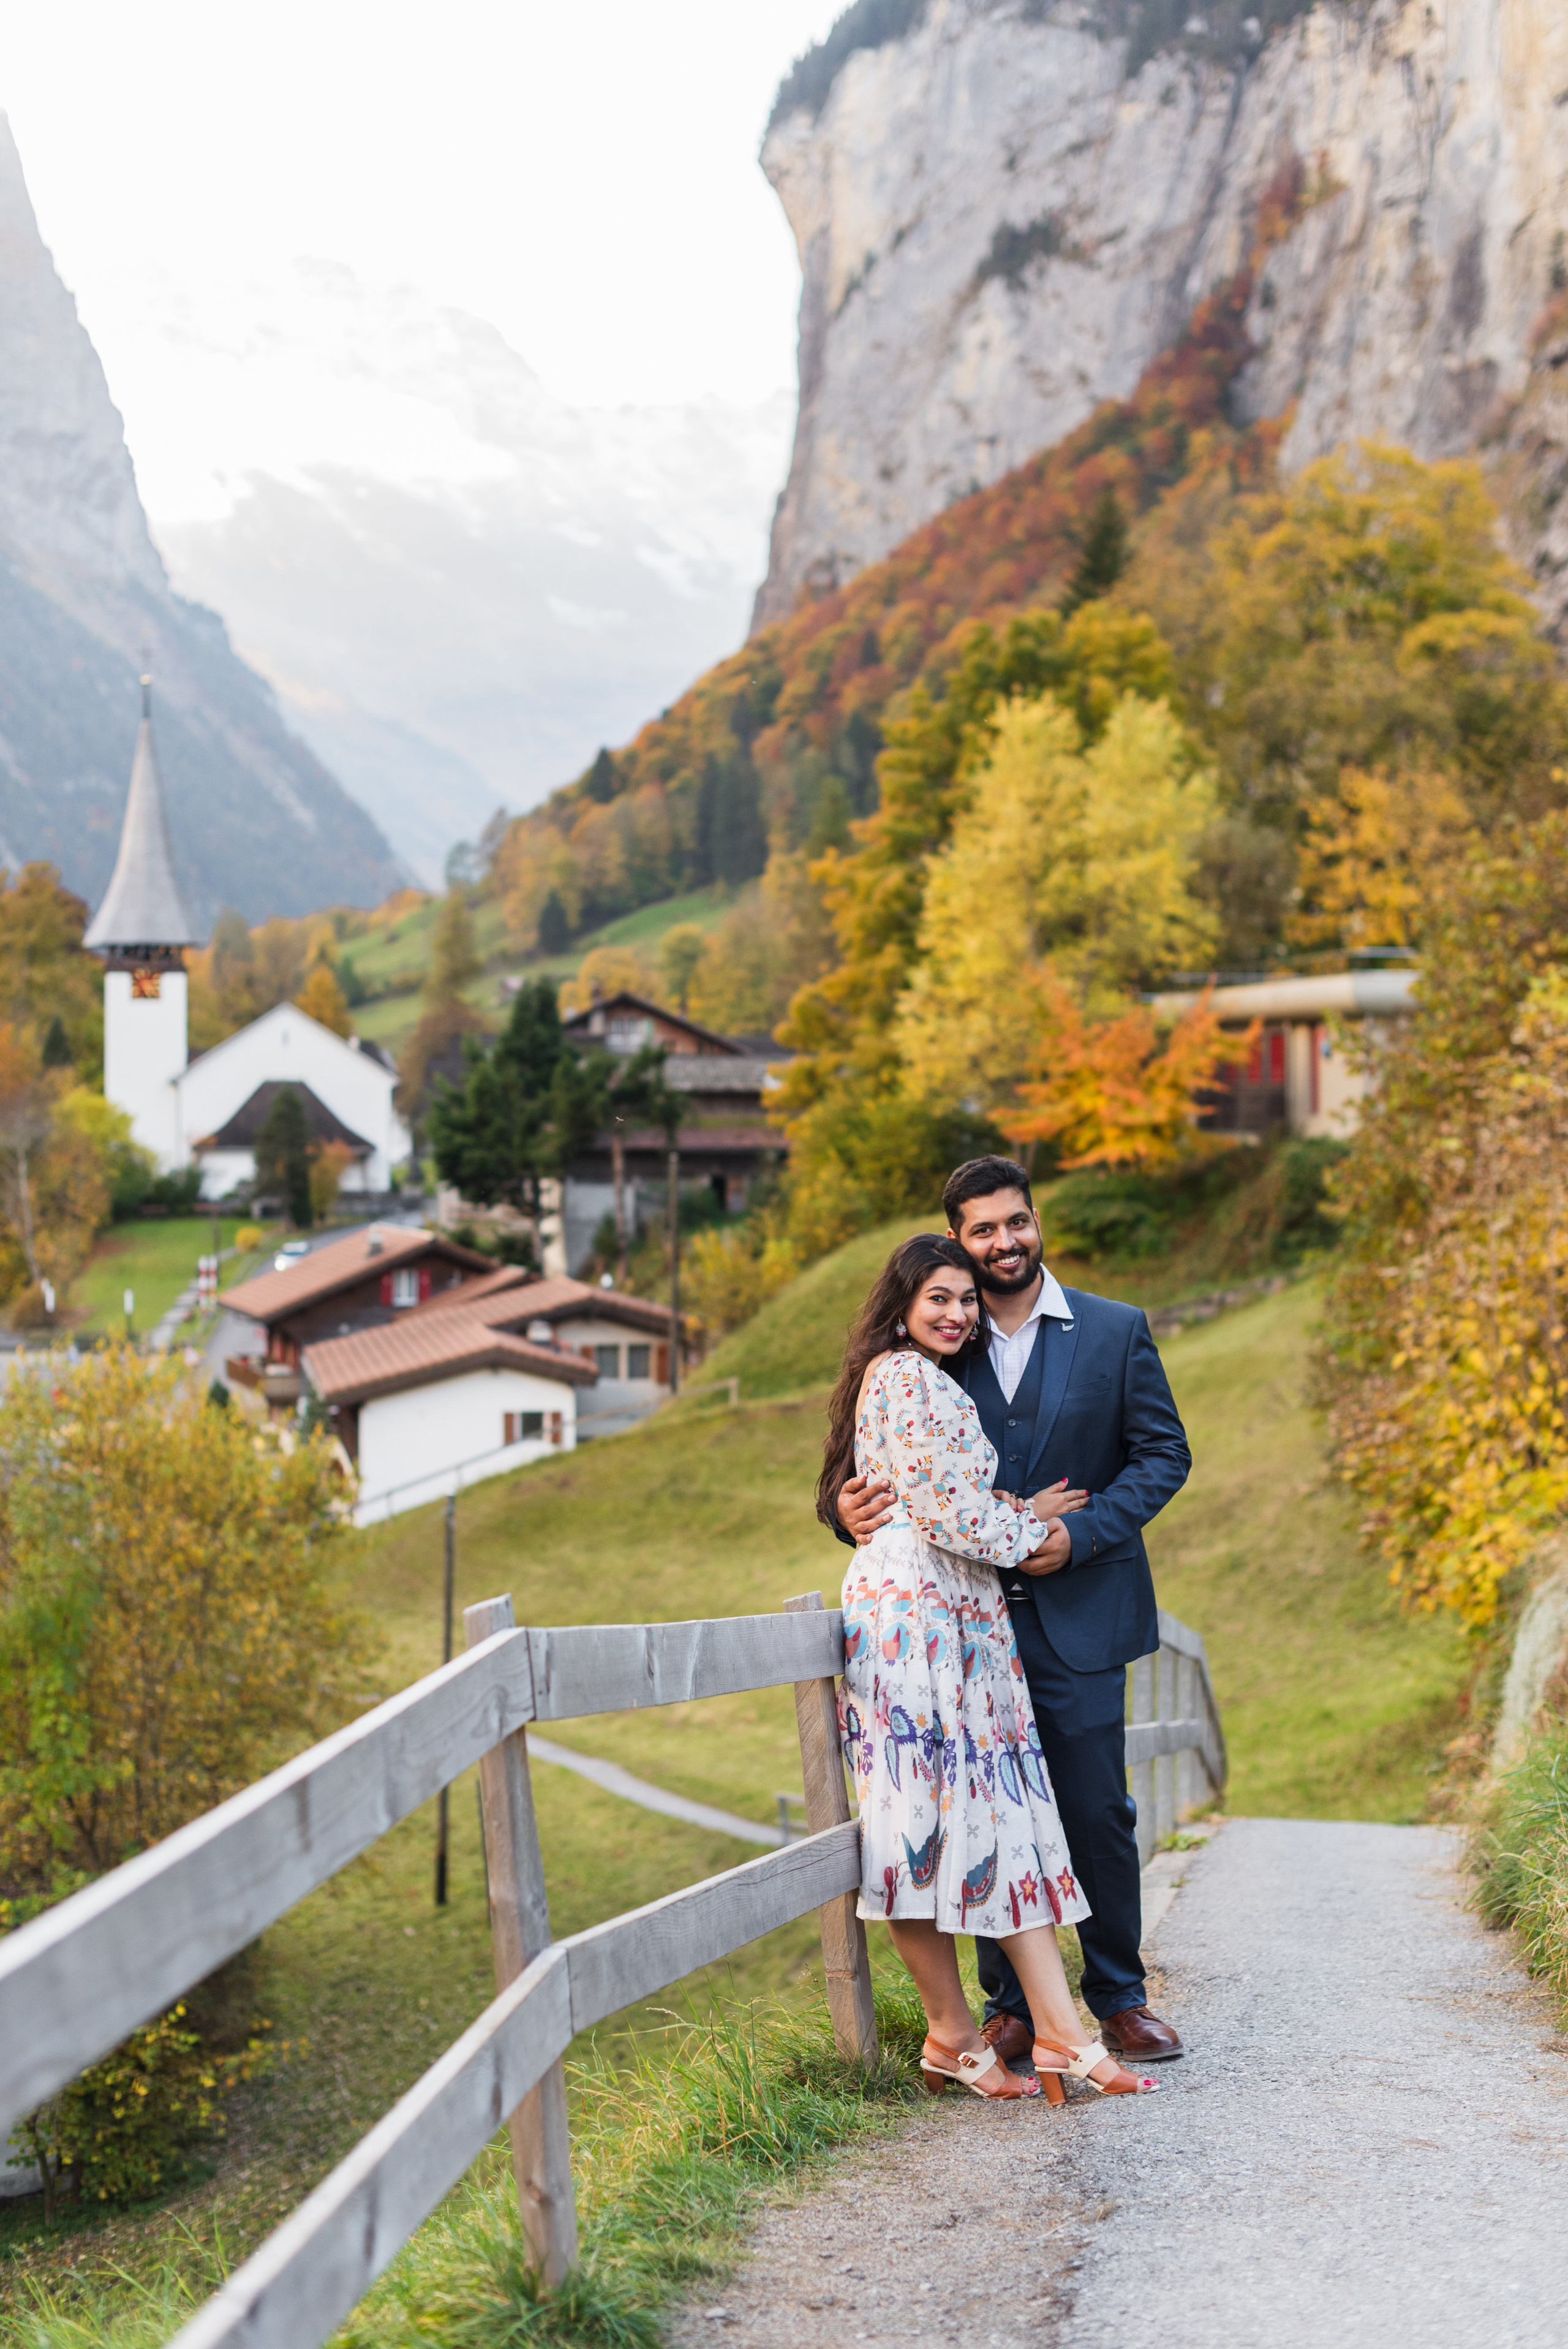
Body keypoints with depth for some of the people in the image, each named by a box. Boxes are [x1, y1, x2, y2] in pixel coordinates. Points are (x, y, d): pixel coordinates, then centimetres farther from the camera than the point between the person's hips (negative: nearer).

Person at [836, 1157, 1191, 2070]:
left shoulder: (1116, 1331, 3)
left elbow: (1164, 1453, 1)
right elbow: (897, 1464, 9)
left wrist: (1081, 1532, -12)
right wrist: (855, 1510, -14)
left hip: (1079, 1615, -1)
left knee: (1097, 1812, 0)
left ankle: (1120, 1996, 16)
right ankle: (1011, 2004, 16)